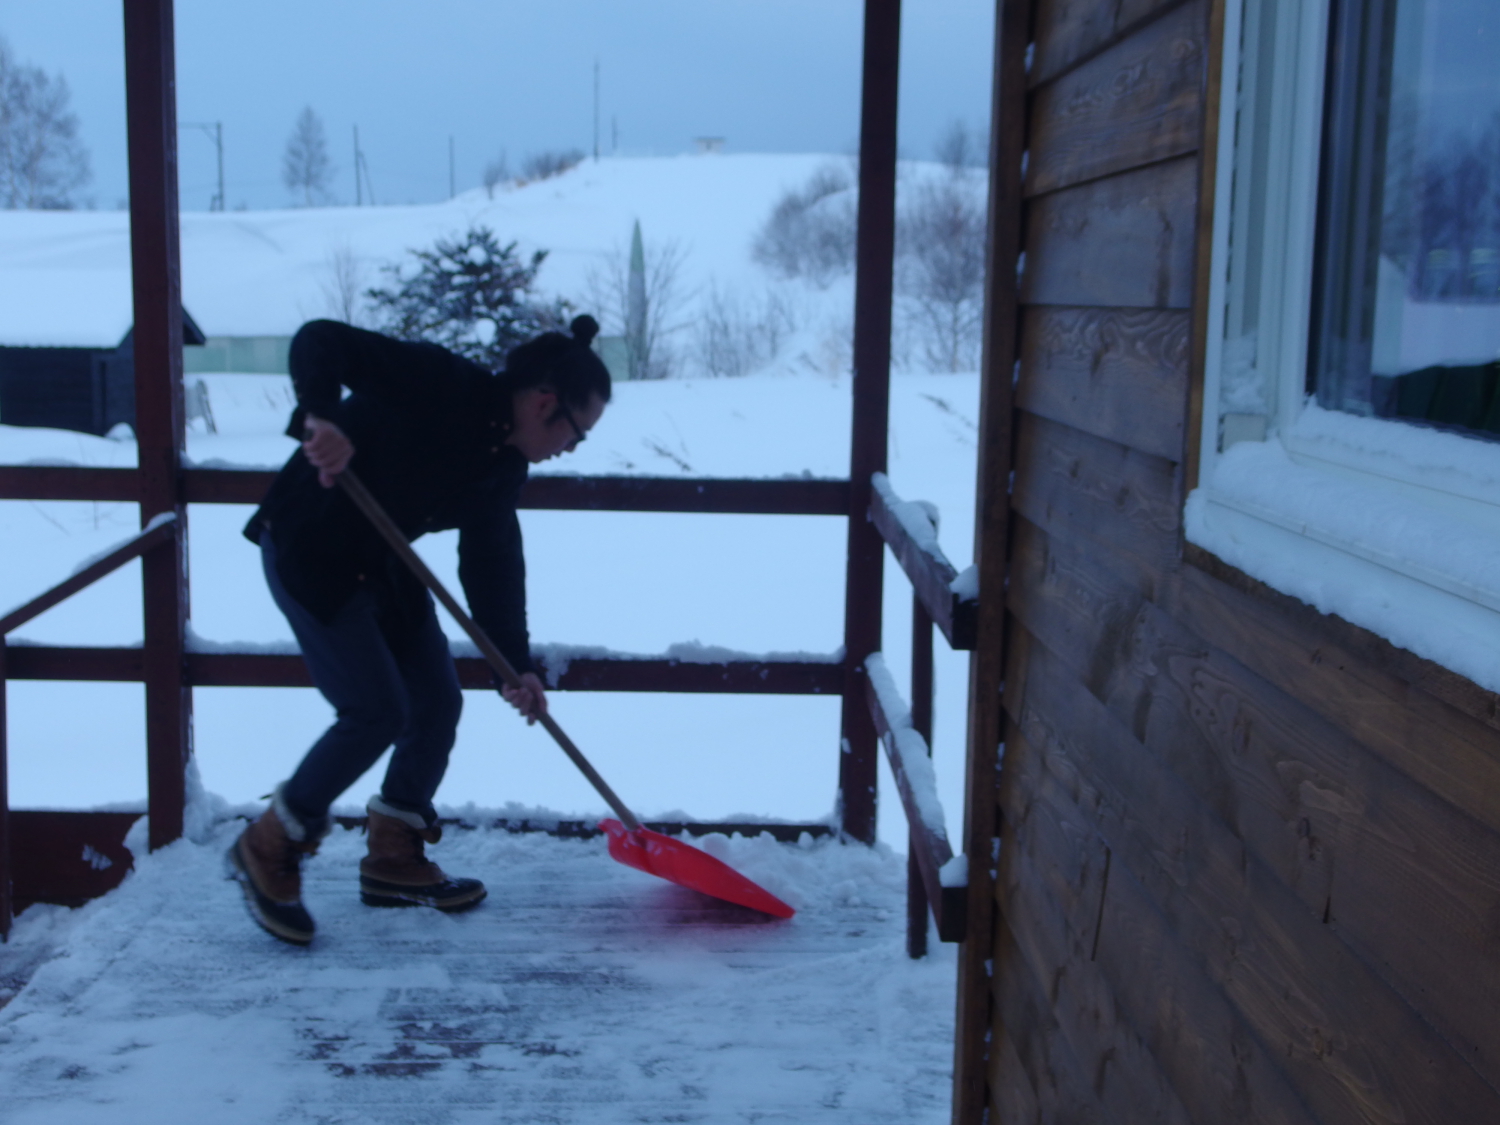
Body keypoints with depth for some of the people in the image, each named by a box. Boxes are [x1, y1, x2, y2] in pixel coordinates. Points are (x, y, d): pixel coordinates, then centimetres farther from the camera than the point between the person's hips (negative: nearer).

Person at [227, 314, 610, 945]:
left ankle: (394, 859, 23)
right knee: (376, 711, -13)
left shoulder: (506, 462, 1)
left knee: (437, 702, 7)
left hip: (383, 563, 9)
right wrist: (323, 417, -50)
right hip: (309, 552, -9)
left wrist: (516, 665, -3)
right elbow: (320, 341, -31)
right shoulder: (440, 384, -24)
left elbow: (492, 563, 4)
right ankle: (268, 850, 7)